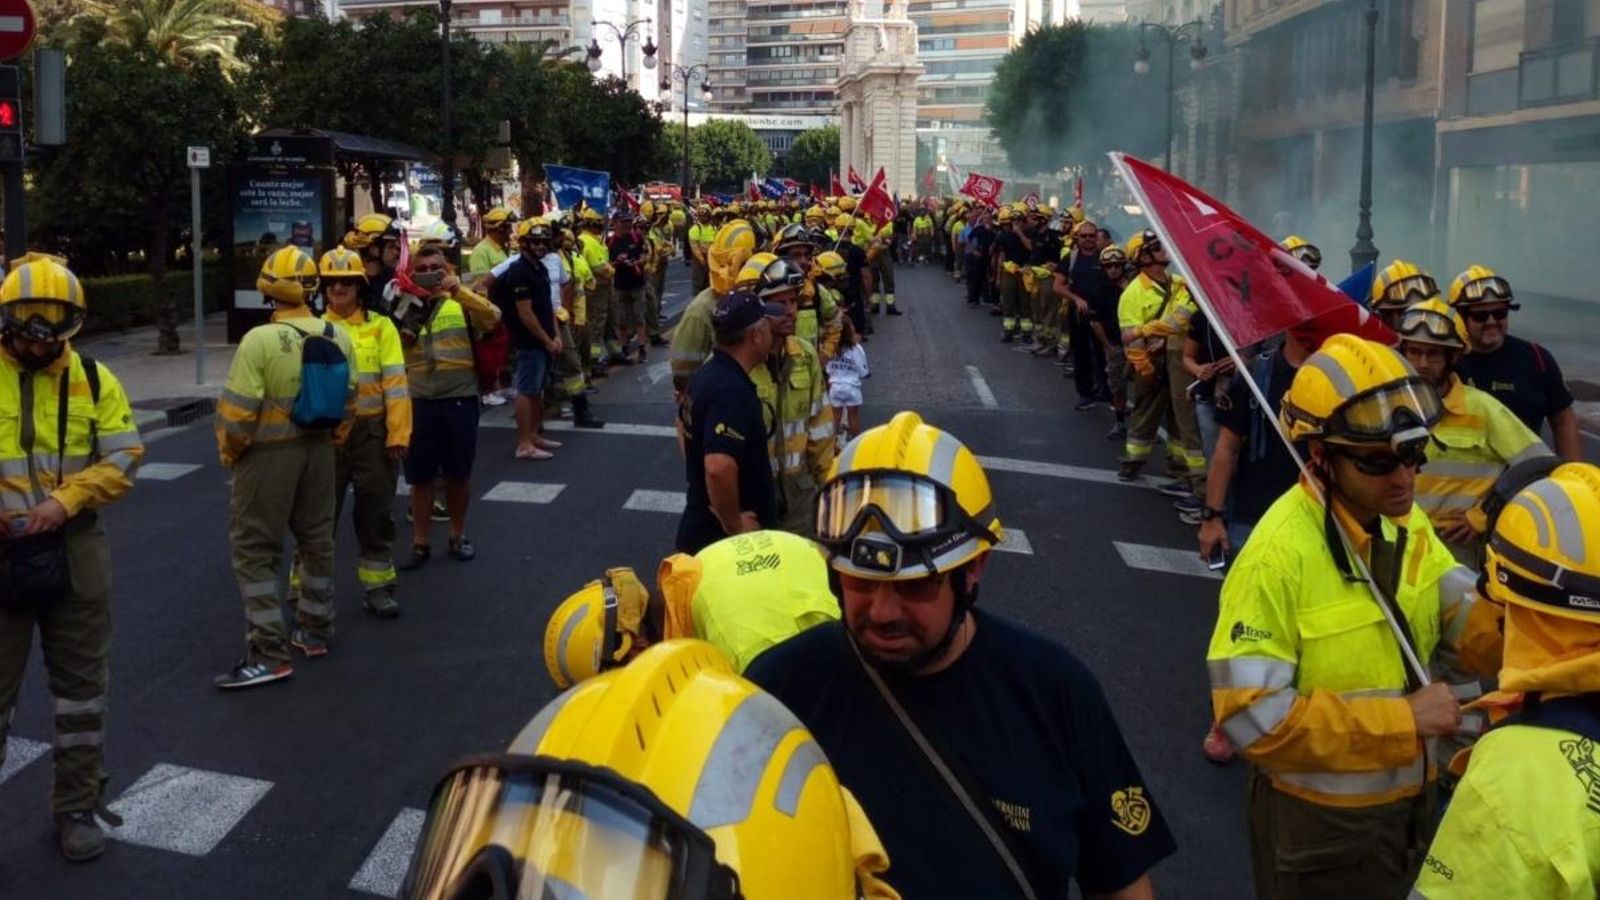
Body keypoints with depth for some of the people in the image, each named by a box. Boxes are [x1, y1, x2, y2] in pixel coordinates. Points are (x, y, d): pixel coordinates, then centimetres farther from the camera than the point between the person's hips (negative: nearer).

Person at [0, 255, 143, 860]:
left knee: (81, 682, 10)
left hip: (74, 547, 2)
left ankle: (77, 805, 25)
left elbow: (123, 459, -1)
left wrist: (64, 499, -17)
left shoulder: (94, 379, 2)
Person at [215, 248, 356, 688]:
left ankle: (269, 653, 0)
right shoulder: (338, 337, -1)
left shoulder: (260, 340, -20)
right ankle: (315, 630, 31)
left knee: (255, 551, 2)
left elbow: (238, 411, -18)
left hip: (269, 454, -6)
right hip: (318, 449, 6)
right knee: (317, 539, 19)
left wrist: (230, 452, -1)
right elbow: (347, 402, 7)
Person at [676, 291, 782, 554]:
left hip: (702, 527, 10)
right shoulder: (733, 391, -25)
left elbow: (683, 423, 25)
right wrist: (734, 525, -22)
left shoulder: (707, 373, 6)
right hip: (725, 541, -10)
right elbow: (719, 468, -37)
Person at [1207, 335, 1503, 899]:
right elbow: (1253, 715, -31)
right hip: (1316, 817, -7)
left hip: (1408, 797, 7)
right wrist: (1401, 718, -28)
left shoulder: (1408, 524, -2)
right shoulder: (1279, 554, -29)